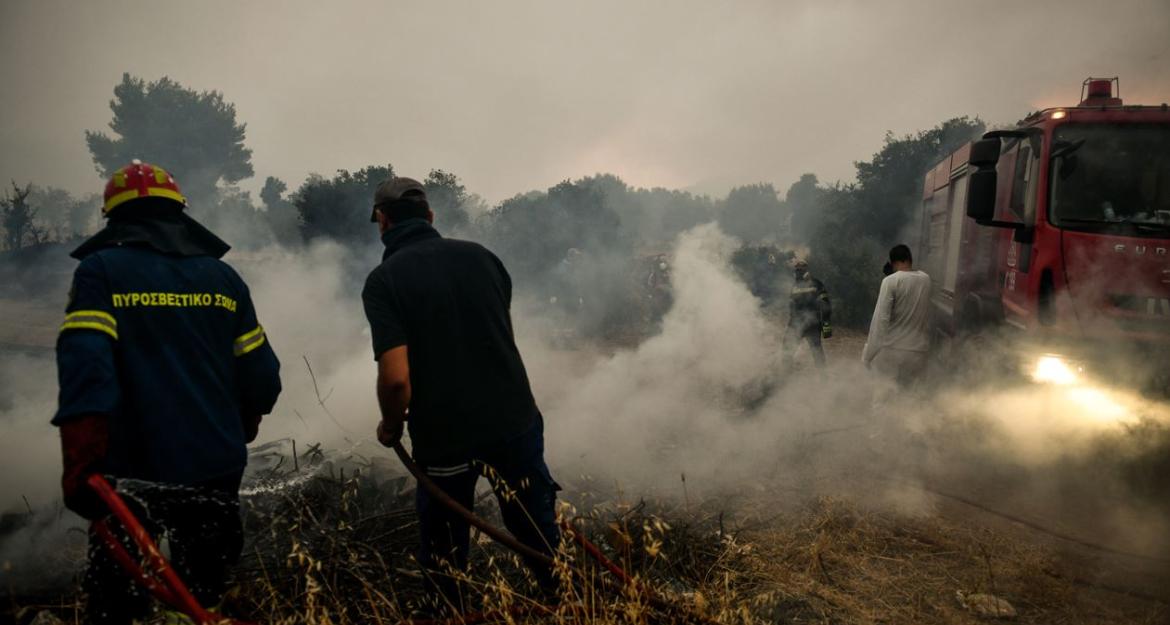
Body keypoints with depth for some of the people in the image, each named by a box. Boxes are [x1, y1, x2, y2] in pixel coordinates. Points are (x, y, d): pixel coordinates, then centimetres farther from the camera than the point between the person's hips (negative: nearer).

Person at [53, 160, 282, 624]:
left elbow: (86, 364, -19)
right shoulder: (223, 276, 6)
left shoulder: (101, 270, -3)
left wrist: (79, 460, -20)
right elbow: (261, 377, 6)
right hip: (216, 470, 3)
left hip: (133, 469, -3)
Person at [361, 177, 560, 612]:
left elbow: (396, 377, -21)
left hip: (444, 437, -3)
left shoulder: (384, 280, -12)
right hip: (514, 421, 3)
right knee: (543, 539, 18)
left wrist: (391, 426, -1)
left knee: (444, 557, 19)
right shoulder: (479, 255, 1)